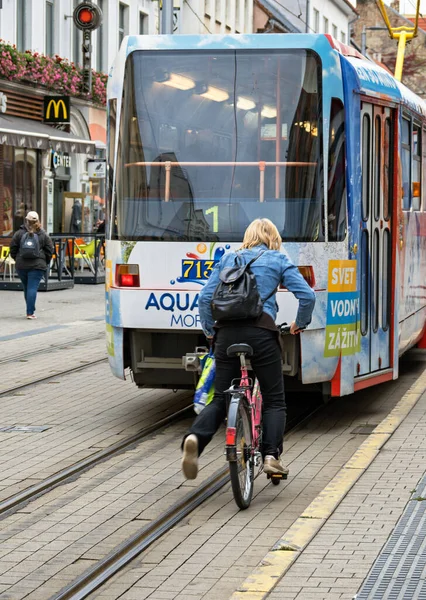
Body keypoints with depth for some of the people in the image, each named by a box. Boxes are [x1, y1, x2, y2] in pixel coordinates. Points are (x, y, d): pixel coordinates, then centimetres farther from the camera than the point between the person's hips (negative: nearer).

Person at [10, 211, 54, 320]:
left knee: (26, 288, 14)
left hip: (21, 265, 1)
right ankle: (30, 312, -12)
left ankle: (30, 310, 21)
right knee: (32, 288, -5)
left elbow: (13, 249, 2)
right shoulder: (43, 234, 0)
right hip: (37, 265, -1)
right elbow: (50, 250, 2)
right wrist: (45, 262, 15)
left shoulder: (19, 233, 0)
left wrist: (17, 260, 17)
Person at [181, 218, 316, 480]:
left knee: (220, 399, 8)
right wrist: (300, 323, 20)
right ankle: (271, 455, -6)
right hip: (262, 330, -3)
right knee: (274, 400, 9)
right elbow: (307, 296, 3)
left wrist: (210, 330, 23)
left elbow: (205, 298, 12)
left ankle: (195, 438, -19)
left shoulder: (228, 259, 20)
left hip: (227, 331, 3)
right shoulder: (279, 260, 13)